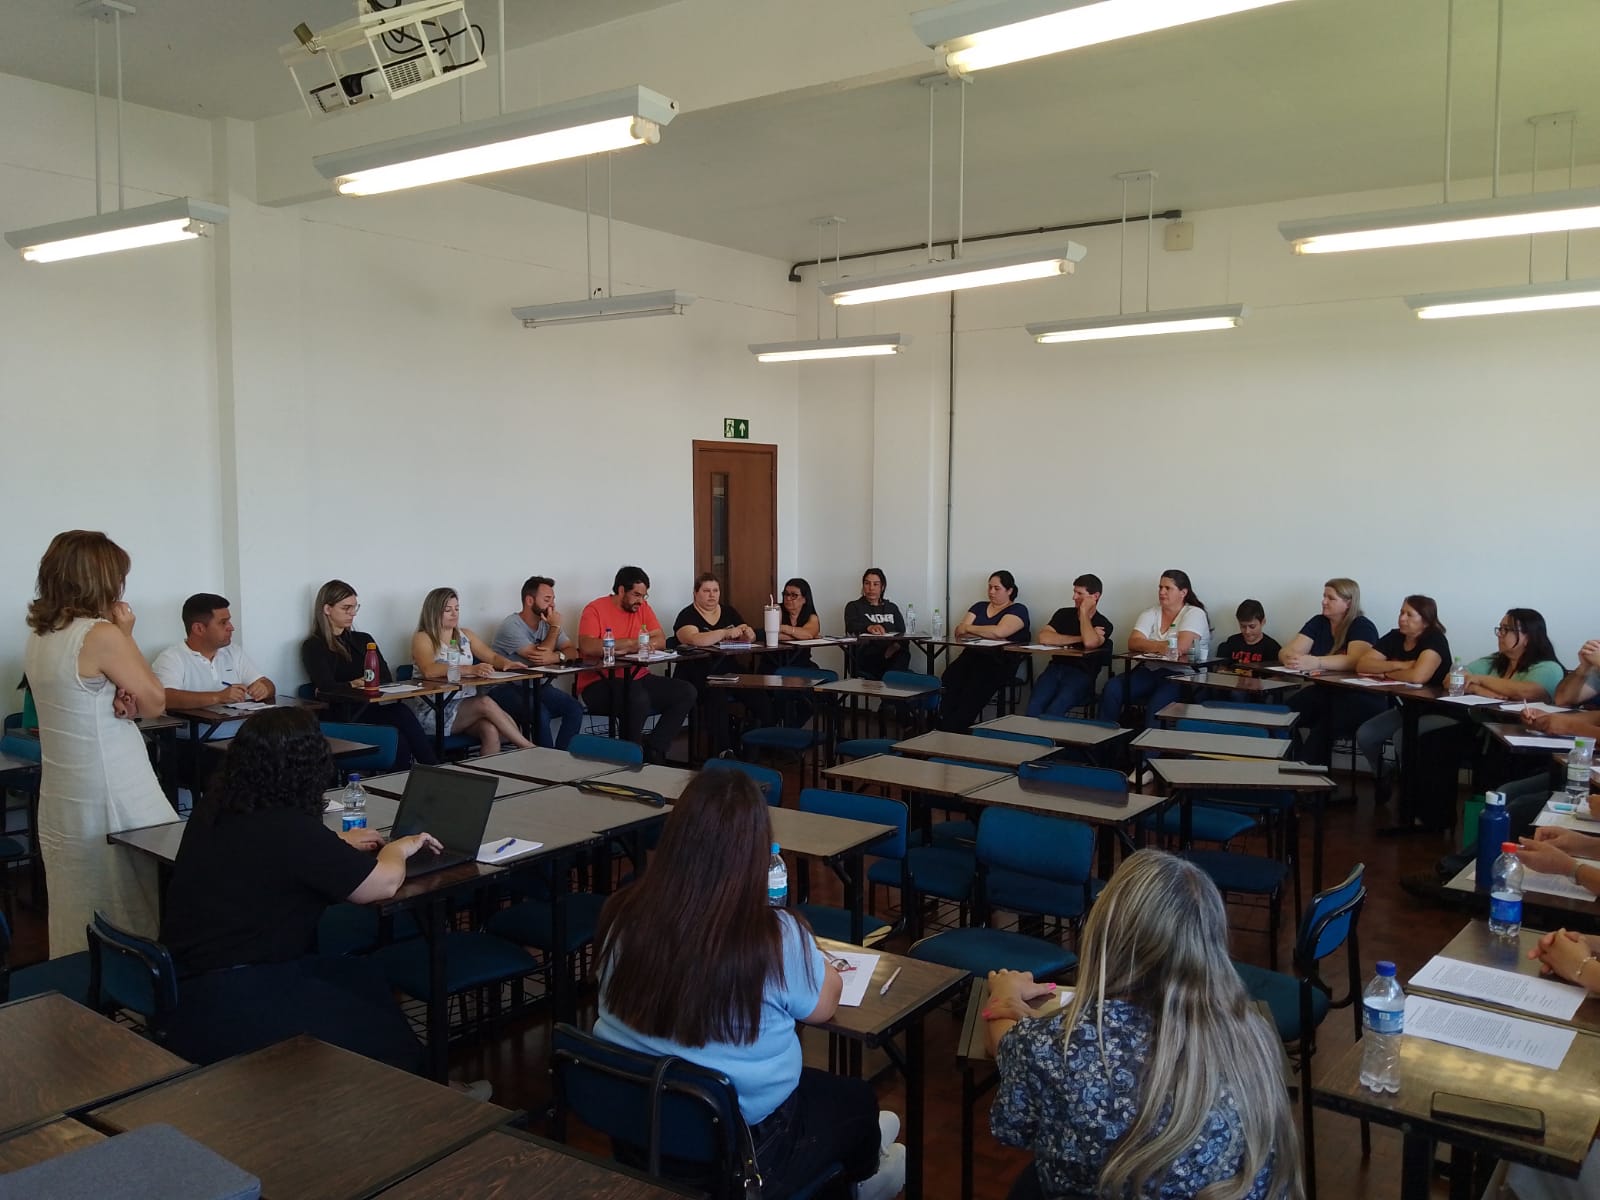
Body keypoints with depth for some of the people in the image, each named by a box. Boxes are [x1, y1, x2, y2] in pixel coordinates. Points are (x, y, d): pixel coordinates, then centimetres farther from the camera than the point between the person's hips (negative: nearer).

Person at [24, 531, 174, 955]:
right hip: (111, 797, -8)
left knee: (79, 914, 14)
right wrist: (127, 634, -5)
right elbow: (156, 702, -8)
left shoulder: (40, 636, 6)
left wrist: (120, 700, -6)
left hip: (60, 797, 8)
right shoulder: (102, 634, -18)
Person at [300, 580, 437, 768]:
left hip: (374, 709, 5)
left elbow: (386, 680, 6)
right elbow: (327, 687, -10)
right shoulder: (313, 647, 7)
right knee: (402, 715, -34)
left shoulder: (364, 640, 22)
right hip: (344, 716, -5)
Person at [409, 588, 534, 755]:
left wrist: (506, 663, -15)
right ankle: (529, 749, -25)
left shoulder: (465, 635, 17)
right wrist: (471, 669, -32)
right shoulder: (422, 638, -2)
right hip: (434, 711, -5)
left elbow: (493, 657, 11)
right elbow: (429, 671, -21)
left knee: (490, 730, -29)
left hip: (467, 706, 5)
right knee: (485, 702, -30)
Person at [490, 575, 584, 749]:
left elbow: (572, 652, 0)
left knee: (575, 709, -17)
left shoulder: (548, 622, 8)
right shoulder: (511, 626, -14)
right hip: (508, 688, -7)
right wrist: (555, 628, -13)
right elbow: (537, 659, -21)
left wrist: (555, 657, -23)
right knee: (541, 714, -32)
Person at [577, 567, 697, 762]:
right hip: (599, 685, -7)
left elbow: (660, 641, 0)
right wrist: (631, 642, -19)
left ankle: (653, 748, -11)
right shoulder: (595, 609, -6)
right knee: (638, 698, -36)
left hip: (636, 679, 7)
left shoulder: (643, 607, 11)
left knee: (686, 692, -9)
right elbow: (587, 647, -23)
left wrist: (626, 648, -17)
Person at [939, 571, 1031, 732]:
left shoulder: (1018, 610, 7)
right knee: (950, 677, -29)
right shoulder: (979, 607, 25)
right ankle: (941, 728, -34)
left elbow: (999, 632, -12)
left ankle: (952, 731, -37)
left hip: (999, 662, -4)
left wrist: (968, 629, -1)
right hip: (972, 656, 4)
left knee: (975, 686, -35)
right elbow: (958, 631, 10)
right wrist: (987, 634, -5)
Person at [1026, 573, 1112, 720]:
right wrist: (1081, 638, -4)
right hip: (1056, 668, 3)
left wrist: (1084, 611, -4)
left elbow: (1090, 643, -17)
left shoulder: (1103, 625, 7)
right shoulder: (1064, 614, 17)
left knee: (1054, 710, -33)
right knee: (1034, 706, -29)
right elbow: (1043, 637, -1)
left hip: (1081, 674, -3)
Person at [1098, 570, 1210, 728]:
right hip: (1149, 672, 5)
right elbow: (1133, 643, -1)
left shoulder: (1195, 614, 0)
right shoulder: (1150, 614, 14)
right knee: (1112, 688, -21)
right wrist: (1161, 646, -16)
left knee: (1156, 705, -34)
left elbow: (1180, 647, -16)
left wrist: (1147, 646, -4)